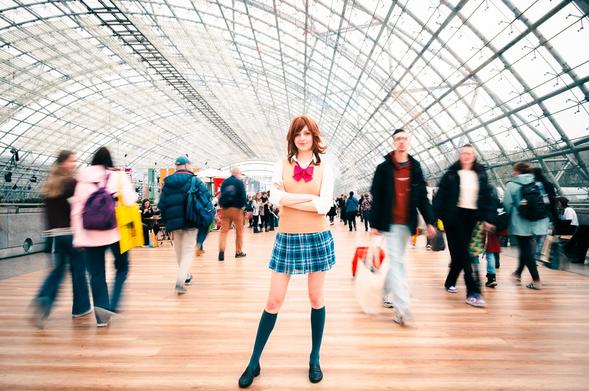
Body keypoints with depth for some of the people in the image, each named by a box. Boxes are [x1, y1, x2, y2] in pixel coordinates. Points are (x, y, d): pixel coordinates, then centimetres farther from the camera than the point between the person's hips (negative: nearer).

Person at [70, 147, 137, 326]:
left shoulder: (83, 179, 5)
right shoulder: (119, 177, -3)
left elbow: (76, 209, 4)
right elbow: (130, 202, -12)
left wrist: (78, 235, 8)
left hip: (91, 234, 2)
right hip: (116, 231, -2)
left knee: (96, 274, 9)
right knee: (122, 267, 15)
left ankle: (101, 317, 14)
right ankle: (112, 305, -1)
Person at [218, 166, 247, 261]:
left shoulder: (224, 182, 11)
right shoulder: (239, 182, -5)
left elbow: (221, 196, 14)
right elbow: (243, 197, -11)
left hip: (225, 209, 4)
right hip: (236, 209, -4)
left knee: (224, 231, 3)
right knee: (239, 231, 10)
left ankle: (221, 252, -11)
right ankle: (238, 252, 17)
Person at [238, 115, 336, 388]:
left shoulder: (325, 165, 0)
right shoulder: (282, 164, 3)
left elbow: (325, 205, -10)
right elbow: (275, 198, -11)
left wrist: (290, 199, -10)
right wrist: (311, 197, -13)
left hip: (317, 238, 0)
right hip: (287, 238, 1)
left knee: (316, 299, 11)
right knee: (274, 301, 6)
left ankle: (315, 359, 30)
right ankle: (254, 362, 22)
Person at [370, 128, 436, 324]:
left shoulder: (415, 167, 7)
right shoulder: (384, 168, -4)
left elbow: (422, 197, 7)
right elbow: (376, 198, -5)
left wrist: (429, 221, 1)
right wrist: (374, 224, -7)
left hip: (407, 223, 4)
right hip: (390, 222, -4)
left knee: (396, 260, 14)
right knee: (396, 261, -7)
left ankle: (388, 294, 32)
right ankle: (401, 306, -8)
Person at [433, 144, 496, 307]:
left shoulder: (481, 174, 8)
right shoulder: (451, 174, -1)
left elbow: (487, 197, 7)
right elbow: (441, 195, -4)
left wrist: (488, 218, 0)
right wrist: (437, 215, -11)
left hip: (472, 216, 4)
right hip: (454, 215, -4)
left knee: (460, 252, 11)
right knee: (462, 252, -6)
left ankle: (450, 282, 31)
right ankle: (473, 292, -7)